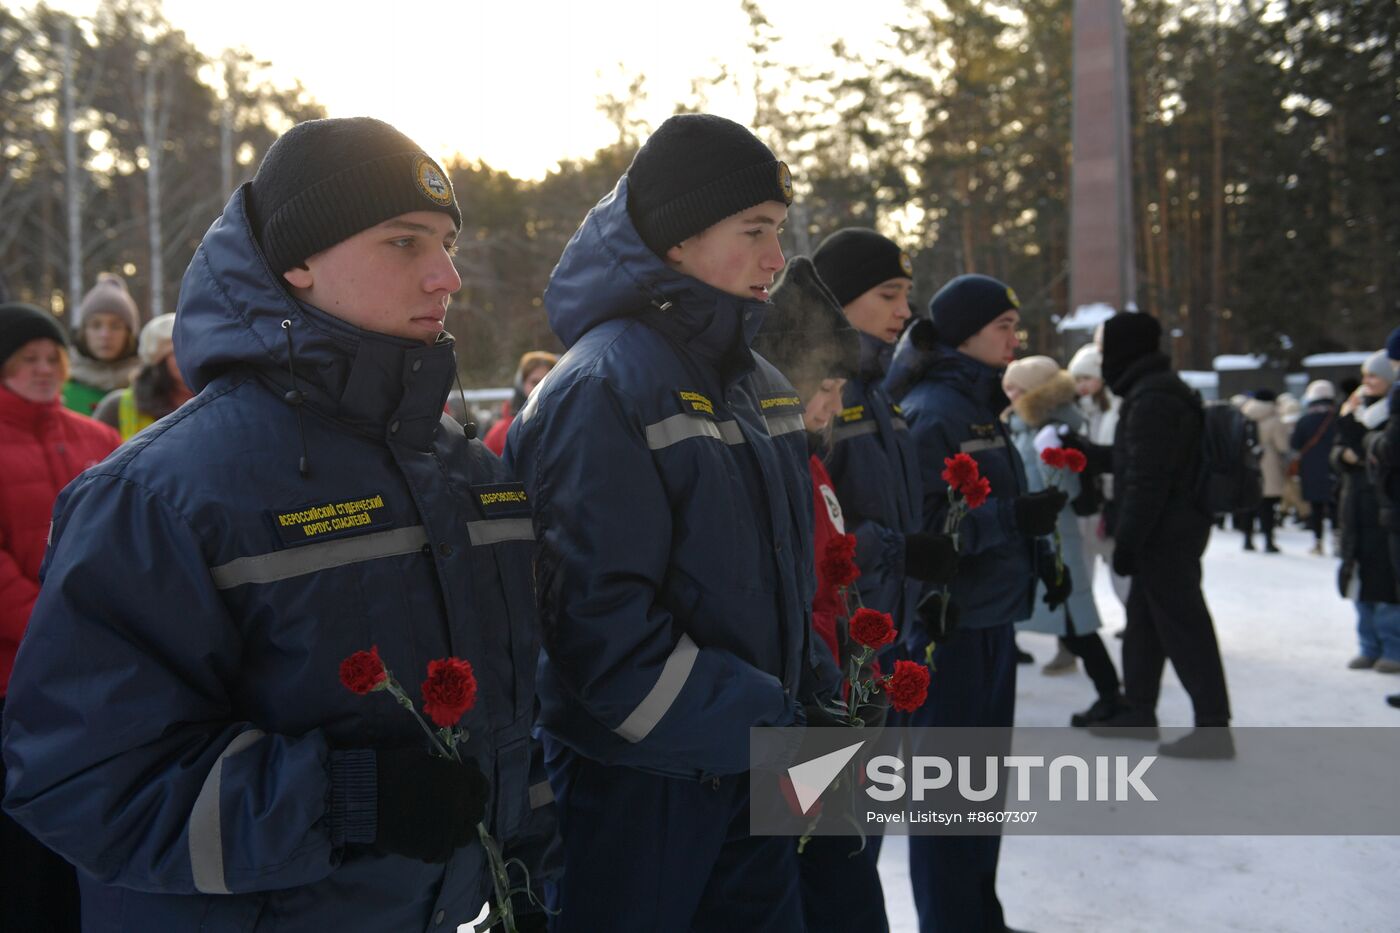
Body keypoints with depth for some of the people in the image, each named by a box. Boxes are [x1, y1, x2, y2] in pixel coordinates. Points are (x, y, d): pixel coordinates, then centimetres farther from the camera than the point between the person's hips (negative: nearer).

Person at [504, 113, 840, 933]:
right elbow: (604, 623, -23)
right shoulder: (600, 390, -17)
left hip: (750, 777, 7)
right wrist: (780, 733, -21)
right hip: (635, 788, -7)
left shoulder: (759, 385, 8)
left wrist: (819, 703, 3)